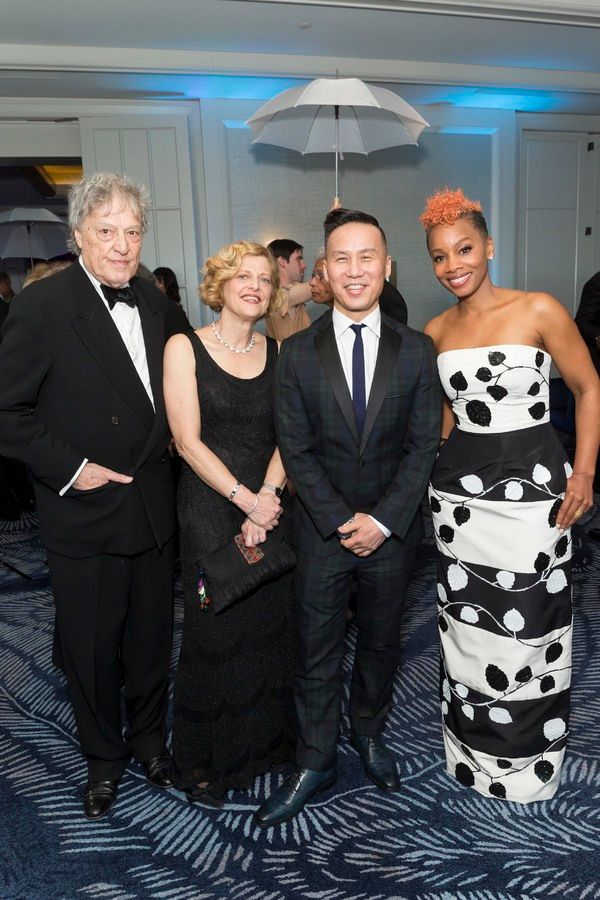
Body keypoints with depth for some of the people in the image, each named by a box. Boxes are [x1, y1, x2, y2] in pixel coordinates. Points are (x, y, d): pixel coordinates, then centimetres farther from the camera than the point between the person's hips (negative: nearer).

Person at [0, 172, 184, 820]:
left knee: (151, 638, 18)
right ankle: (104, 757, 36)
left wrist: (161, 450, 5)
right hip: (85, 513, -4)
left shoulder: (154, 301, 6)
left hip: (154, 509, 5)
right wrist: (71, 467, -16)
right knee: (91, 646, 12)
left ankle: (148, 738, 42)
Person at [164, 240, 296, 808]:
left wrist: (266, 498, -12)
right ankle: (204, 760, 25)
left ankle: (266, 740, 33)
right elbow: (188, 441, -10)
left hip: (270, 505, 3)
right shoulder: (185, 348, -3)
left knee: (271, 626, 9)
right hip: (210, 509, -3)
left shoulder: (278, 353, 7)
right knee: (214, 629, 3)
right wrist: (244, 499, -15)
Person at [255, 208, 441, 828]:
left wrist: (382, 520, -12)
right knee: (317, 650, 8)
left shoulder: (416, 351, -1)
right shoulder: (297, 353, -4)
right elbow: (296, 449, -6)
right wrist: (344, 521, -12)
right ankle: (314, 762, 26)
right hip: (322, 528, -1)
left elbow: (423, 445, -4)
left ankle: (369, 732, 41)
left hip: (392, 528, 1)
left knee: (381, 641, 17)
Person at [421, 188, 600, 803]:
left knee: (527, 630, 4)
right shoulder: (436, 330, 6)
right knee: (466, 627, 12)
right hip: (457, 488, 4)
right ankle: (474, 752, 33)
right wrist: (446, 431, 7)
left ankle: (527, 765, 29)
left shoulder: (539, 311, -8)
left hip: (530, 486, -4)